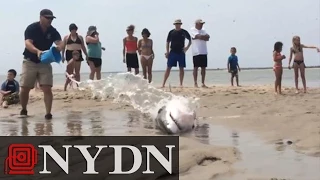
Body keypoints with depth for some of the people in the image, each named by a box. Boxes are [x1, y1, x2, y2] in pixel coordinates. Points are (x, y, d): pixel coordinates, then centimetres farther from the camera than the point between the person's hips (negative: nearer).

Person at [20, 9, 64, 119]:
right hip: (30, 61, -2)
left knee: (47, 89, -10)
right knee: (25, 88, -2)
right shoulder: (31, 28, -15)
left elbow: (60, 43, -17)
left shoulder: (53, 31, -4)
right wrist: (37, 51, -48)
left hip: (45, 63, 2)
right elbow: (27, 43, -28)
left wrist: (59, 47, -43)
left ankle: (48, 113, -8)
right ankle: (23, 110, 21)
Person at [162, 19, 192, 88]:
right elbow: (168, 42, 8)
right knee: (168, 67, -2)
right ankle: (163, 83, -1)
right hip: (172, 52, 0)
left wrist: (187, 47, -2)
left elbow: (190, 40, 13)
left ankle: (181, 84, 10)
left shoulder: (184, 32, 3)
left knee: (181, 68, 3)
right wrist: (167, 51, -1)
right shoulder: (171, 32, 4)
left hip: (181, 52, 0)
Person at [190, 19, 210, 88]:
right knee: (196, 67, -4)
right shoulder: (192, 30, -1)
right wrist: (204, 36, -1)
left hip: (204, 52, 6)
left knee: (203, 68, 5)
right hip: (196, 52, -6)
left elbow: (207, 38, 4)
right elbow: (199, 36, -16)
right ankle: (195, 83, -1)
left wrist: (201, 37, -10)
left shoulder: (203, 30, 19)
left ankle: (203, 83, 9)